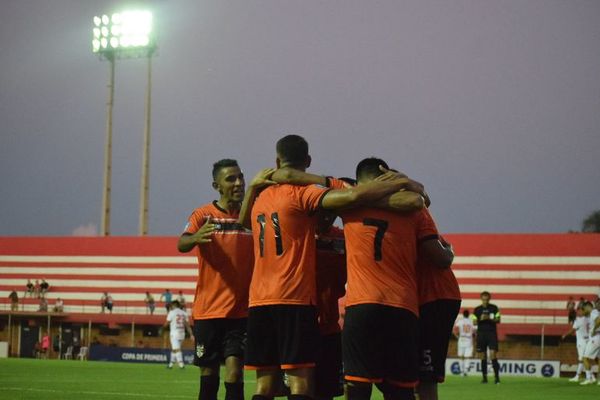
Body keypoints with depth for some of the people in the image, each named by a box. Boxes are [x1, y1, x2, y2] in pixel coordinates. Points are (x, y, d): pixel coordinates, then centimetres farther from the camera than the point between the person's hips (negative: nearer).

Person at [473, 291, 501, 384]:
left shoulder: (494, 308, 5)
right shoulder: (477, 309, 8)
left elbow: (498, 320, 2)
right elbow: (474, 322, 5)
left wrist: (489, 318, -15)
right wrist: (480, 319, -14)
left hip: (492, 333, -2)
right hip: (481, 333, 2)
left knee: (493, 354, -13)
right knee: (483, 356, 2)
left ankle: (496, 376, -11)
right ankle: (484, 377, 8)